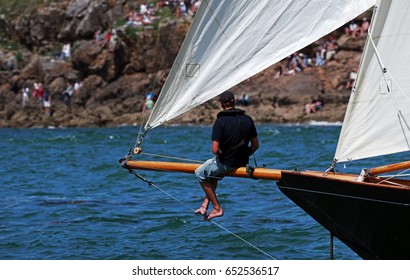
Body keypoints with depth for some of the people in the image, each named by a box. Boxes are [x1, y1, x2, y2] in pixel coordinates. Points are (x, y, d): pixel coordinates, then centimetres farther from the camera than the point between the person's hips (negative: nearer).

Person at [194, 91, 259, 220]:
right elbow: (255, 145, 5)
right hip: (242, 163, 7)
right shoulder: (247, 119, -1)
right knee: (213, 172, 32)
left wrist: (220, 155, 0)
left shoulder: (220, 121, -18)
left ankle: (217, 208, 17)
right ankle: (205, 205, 28)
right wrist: (244, 156, 16)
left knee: (200, 173, 20)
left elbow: (215, 149, -21)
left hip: (226, 164, -7)